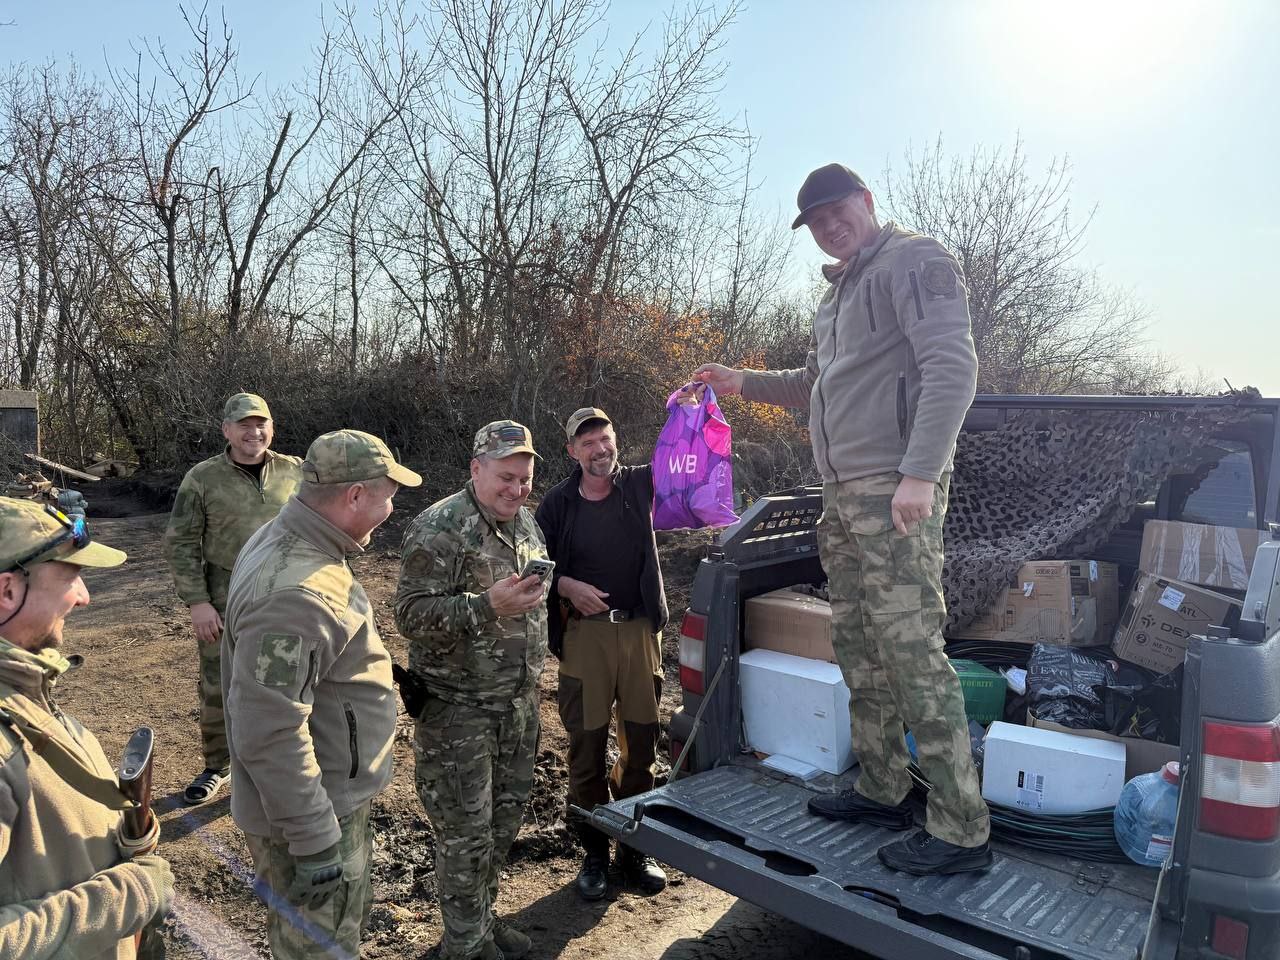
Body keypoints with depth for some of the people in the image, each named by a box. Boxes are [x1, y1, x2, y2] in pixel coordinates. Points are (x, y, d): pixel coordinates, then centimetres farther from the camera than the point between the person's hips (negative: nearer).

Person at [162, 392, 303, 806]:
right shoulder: (203, 478, -4)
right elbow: (180, 544, -2)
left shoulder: (294, 473, 1)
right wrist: (197, 602, -8)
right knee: (218, 689, 10)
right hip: (224, 605, -1)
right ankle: (216, 767, 30)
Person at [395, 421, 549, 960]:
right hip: (458, 709, -7)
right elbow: (411, 616, -21)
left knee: (505, 818, 18)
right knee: (465, 831, 4)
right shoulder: (438, 530, -18)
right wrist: (488, 606, -32)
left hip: (519, 703, 7)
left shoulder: (524, 521, 7)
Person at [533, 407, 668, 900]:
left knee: (641, 744, 10)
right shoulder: (557, 503, 2)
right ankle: (594, 854, 22)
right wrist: (567, 586, -12)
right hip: (585, 632, -1)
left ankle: (636, 848, 28)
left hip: (640, 628, 1)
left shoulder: (638, 485, 3)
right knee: (586, 746, 5)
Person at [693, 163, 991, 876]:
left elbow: (953, 366, -16)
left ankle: (962, 831, -1)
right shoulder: (839, 293, 25)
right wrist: (745, 383, 25)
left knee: (912, 651, -10)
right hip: (844, 495, 9)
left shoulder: (914, 261, -4)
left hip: (897, 492, -9)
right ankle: (883, 791, 25)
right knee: (859, 649, 12)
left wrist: (919, 472, -25)